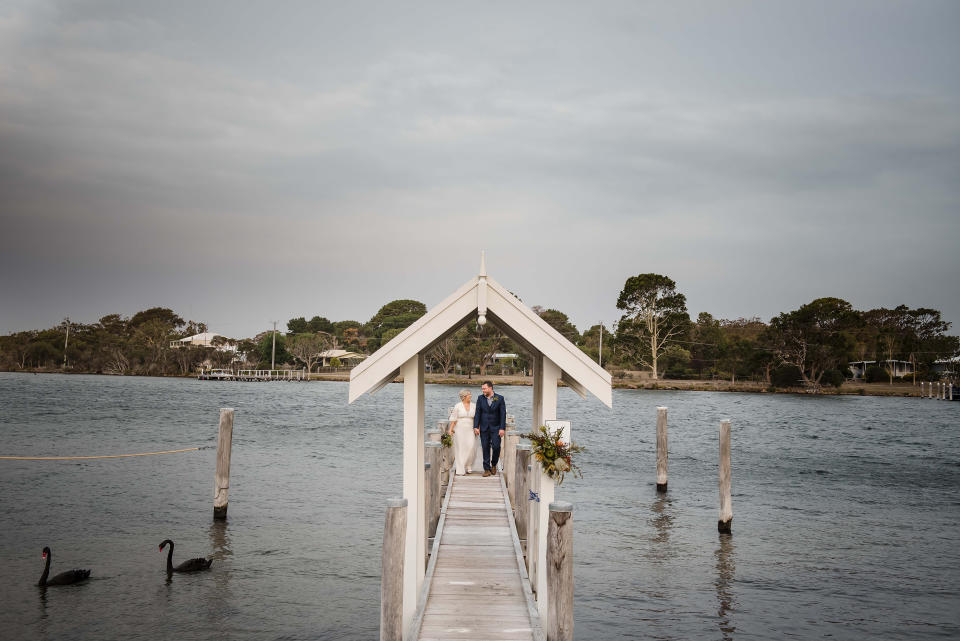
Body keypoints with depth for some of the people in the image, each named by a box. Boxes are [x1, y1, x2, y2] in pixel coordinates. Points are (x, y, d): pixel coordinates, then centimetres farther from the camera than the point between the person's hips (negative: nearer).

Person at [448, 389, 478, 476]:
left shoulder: (474, 406, 5)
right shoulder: (457, 406, -2)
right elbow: (453, 418, -4)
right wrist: (450, 429, -13)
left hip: (470, 431, 2)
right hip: (459, 430, -2)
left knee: (471, 448, -8)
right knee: (460, 449, -3)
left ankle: (468, 467, 15)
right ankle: (460, 470, 0)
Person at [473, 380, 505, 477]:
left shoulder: (500, 399, -3)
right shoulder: (480, 399, 4)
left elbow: (503, 414, -5)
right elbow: (477, 413, 3)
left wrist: (502, 428, -11)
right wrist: (476, 427, -6)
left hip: (495, 428, -2)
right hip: (484, 428, 2)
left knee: (496, 447, -9)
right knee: (485, 448, 2)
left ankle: (493, 465, 16)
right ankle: (487, 469, 9)